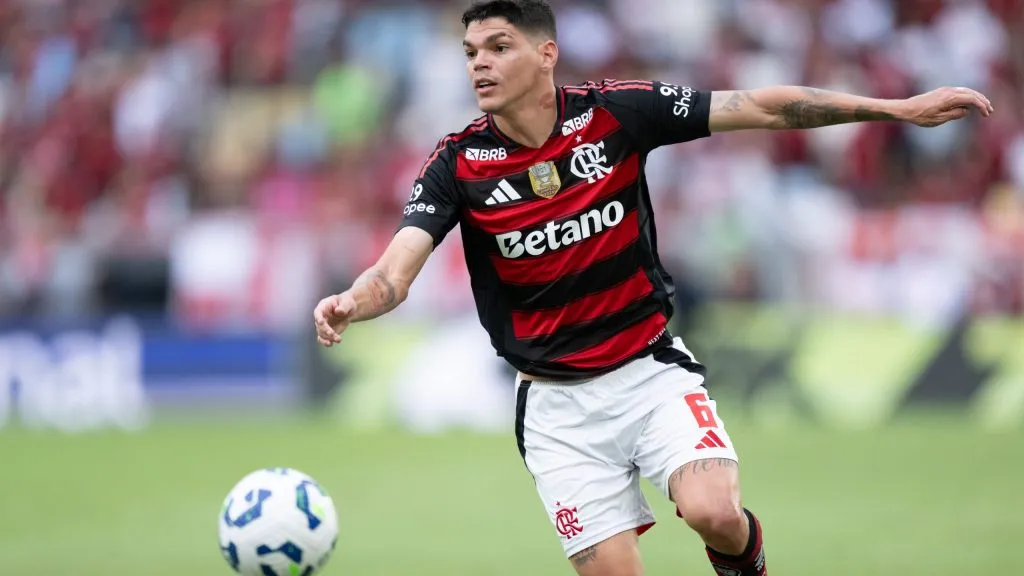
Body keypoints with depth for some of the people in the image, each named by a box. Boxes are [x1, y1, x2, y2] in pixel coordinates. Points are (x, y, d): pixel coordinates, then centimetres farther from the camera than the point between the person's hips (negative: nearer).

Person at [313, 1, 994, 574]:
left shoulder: (616, 112, -9)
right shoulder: (459, 164, -9)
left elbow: (761, 108, -7)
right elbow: (395, 273, -19)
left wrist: (899, 108, -11)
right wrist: (350, 303, -43)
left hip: (653, 369, -1)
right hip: (558, 404, 1)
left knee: (713, 513, -23)